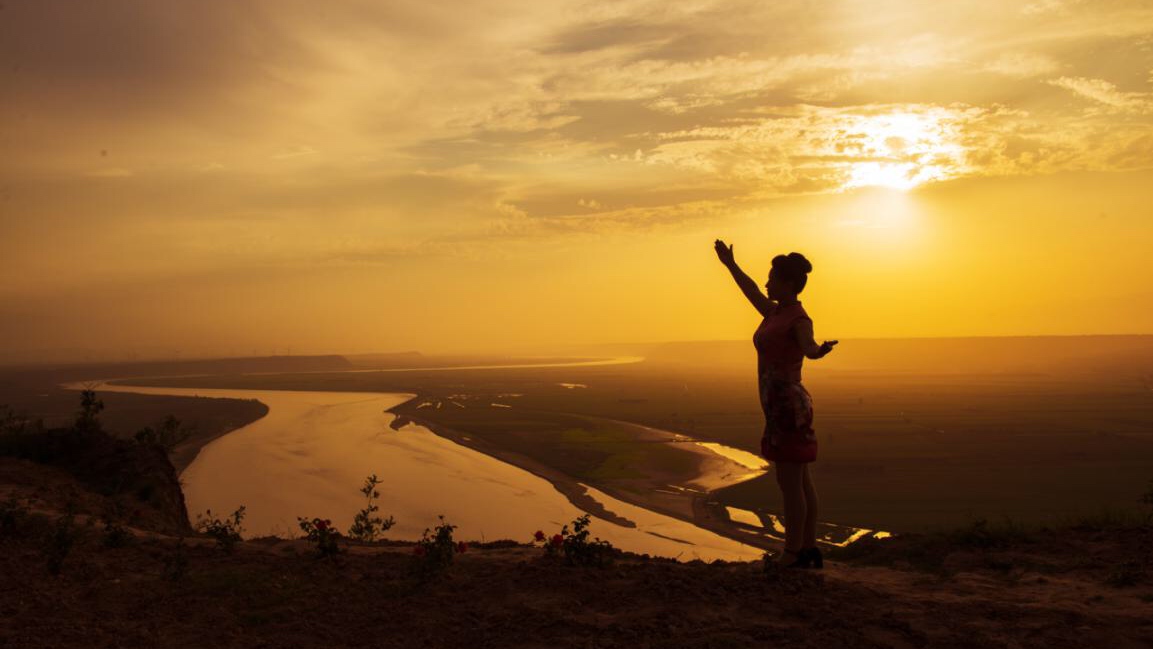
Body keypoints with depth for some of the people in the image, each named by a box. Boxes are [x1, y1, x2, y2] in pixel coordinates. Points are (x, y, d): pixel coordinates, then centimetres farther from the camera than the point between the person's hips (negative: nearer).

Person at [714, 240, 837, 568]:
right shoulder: (776, 313, 14)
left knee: (789, 483, -5)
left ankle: (792, 555, 2)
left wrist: (821, 350, -56)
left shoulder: (800, 318, -12)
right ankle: (809, 550, 17)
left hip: (787, 405, -9)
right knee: (800, 482, 11)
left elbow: (809, 348, -33)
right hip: (784, 406, 9)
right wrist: (730, 264, 43)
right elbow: (751, 291, 32)